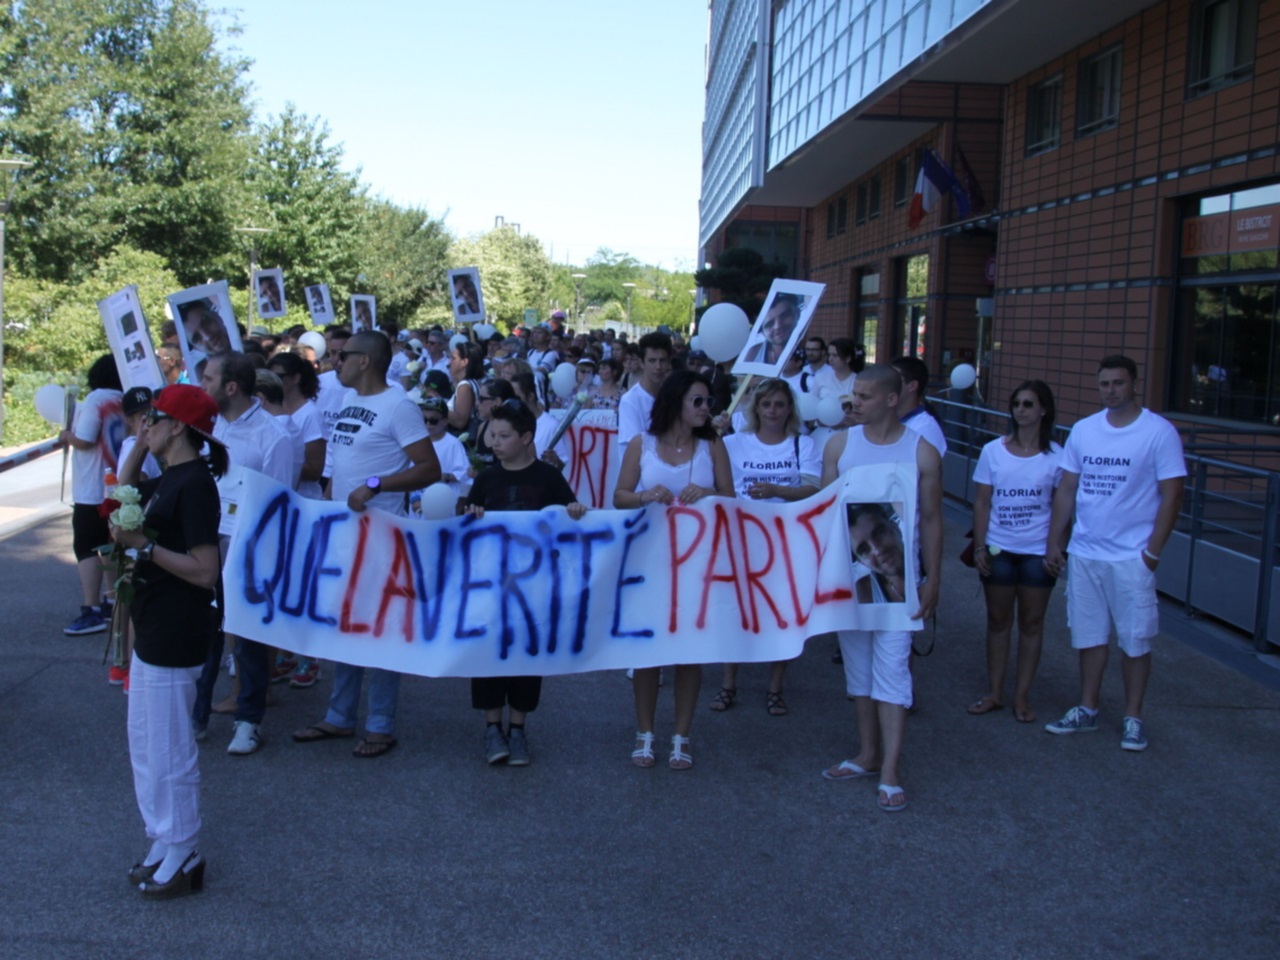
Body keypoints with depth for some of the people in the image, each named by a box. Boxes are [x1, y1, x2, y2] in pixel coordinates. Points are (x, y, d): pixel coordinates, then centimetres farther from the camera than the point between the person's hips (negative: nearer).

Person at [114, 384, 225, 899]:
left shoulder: (194, 484, -20)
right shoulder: (169, 479, 8)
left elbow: (205, 571, -26)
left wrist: (142, 545, -24)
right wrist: (139, 447, 12)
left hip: (174, 637, -10)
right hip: (153, 629, 10)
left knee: (168, 751, 2)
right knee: (146, 744, 20)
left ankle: (183, 858, 17)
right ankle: (164, 843, 33)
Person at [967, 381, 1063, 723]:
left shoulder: (1056, 456, -4)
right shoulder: (993, 451, -1)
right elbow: (982, 502, 2)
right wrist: (979, 546, -4)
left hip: (1038, 551, -1)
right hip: (999, 549, 1)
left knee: (1031, 622, 7)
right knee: (998, 620, 9)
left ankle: (1022, 696, 18)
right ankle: (994, 692, 20)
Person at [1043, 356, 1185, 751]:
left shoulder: (1159, 432, -7)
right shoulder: (1083, 430, 6)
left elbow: (1171, 495, -7)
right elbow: (1066, 489, 11)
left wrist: (1153, 550, -10)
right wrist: (1054, 543, 9)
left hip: (1131, 556, -4)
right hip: (1084, 553, 4)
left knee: (1134, 641, 5)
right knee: (1088, 636, 12)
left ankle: (1133, 718, 18)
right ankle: (1087, 710, 25)